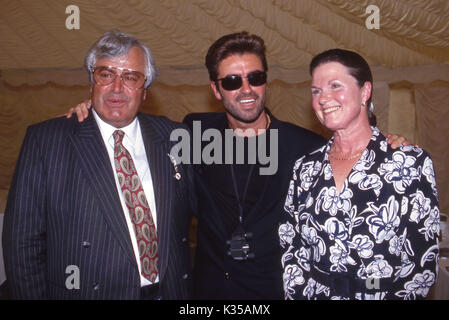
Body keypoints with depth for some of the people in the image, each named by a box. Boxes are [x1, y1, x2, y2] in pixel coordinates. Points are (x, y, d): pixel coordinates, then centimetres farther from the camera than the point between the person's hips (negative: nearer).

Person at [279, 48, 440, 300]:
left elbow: (426, 259, -2)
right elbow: (290, 248, 7)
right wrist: (300, 293, -4)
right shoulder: (305, 167, 6)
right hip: (313, 293, 2)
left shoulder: (412, 162, -2)